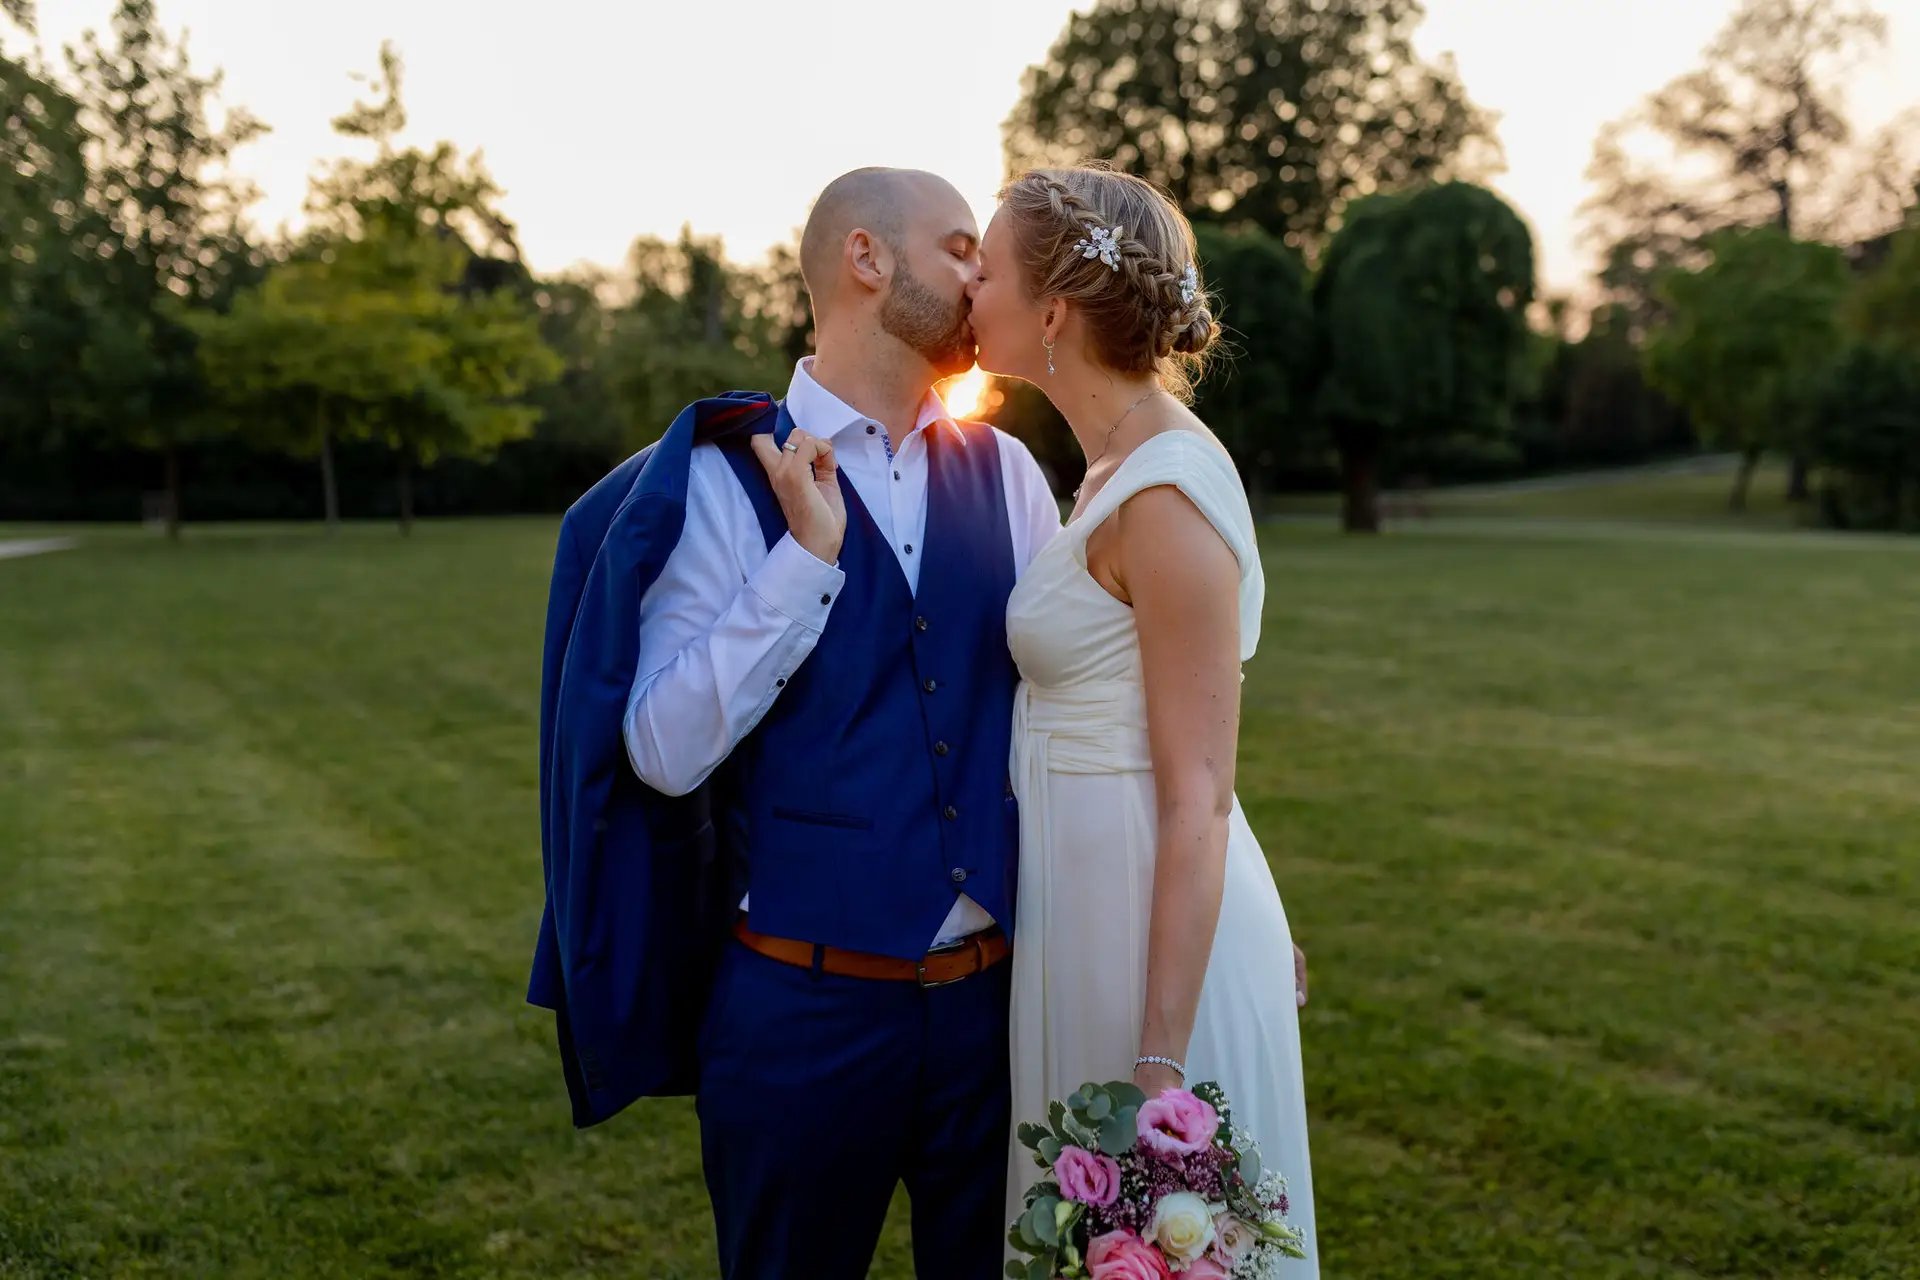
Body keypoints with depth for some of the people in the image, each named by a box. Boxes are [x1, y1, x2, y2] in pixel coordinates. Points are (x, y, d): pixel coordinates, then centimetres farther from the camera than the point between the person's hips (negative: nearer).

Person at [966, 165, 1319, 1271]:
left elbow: (1197, 798, -22)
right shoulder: (1127, 467, 8)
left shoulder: (1166, 497, -21)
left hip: (1160, 928, -9)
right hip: (1093, 902, 9)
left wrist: (1161, 1064, -22)